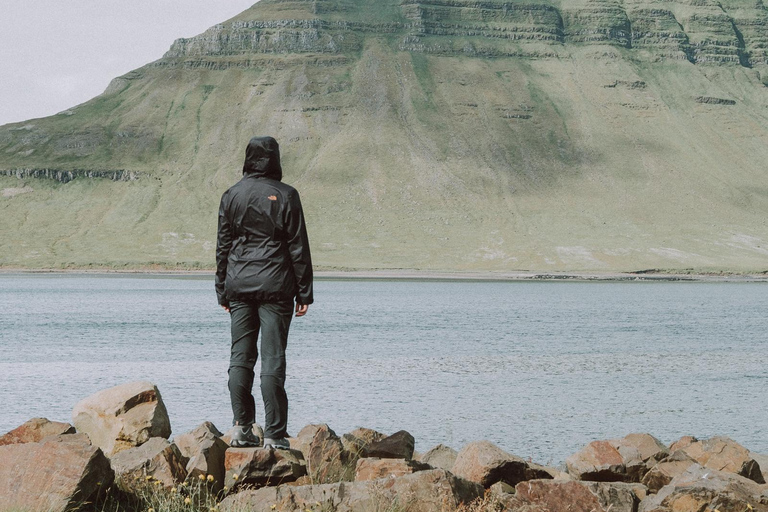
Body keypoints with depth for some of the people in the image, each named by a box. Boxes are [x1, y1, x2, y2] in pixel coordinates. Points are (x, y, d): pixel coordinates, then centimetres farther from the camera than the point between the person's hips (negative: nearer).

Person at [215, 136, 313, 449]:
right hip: (275, 287, -3)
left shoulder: (232, 195, 5)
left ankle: (242, 428, 5)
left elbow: (222, 247, 8)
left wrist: (222, 291, 14)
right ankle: (274, 434, -4)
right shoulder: (285, 196, -4)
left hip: (239, 285, 3)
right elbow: (298, 248, -4)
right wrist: (304, 293, 1)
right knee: (273, 359, -3)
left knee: (240, 357, 7)